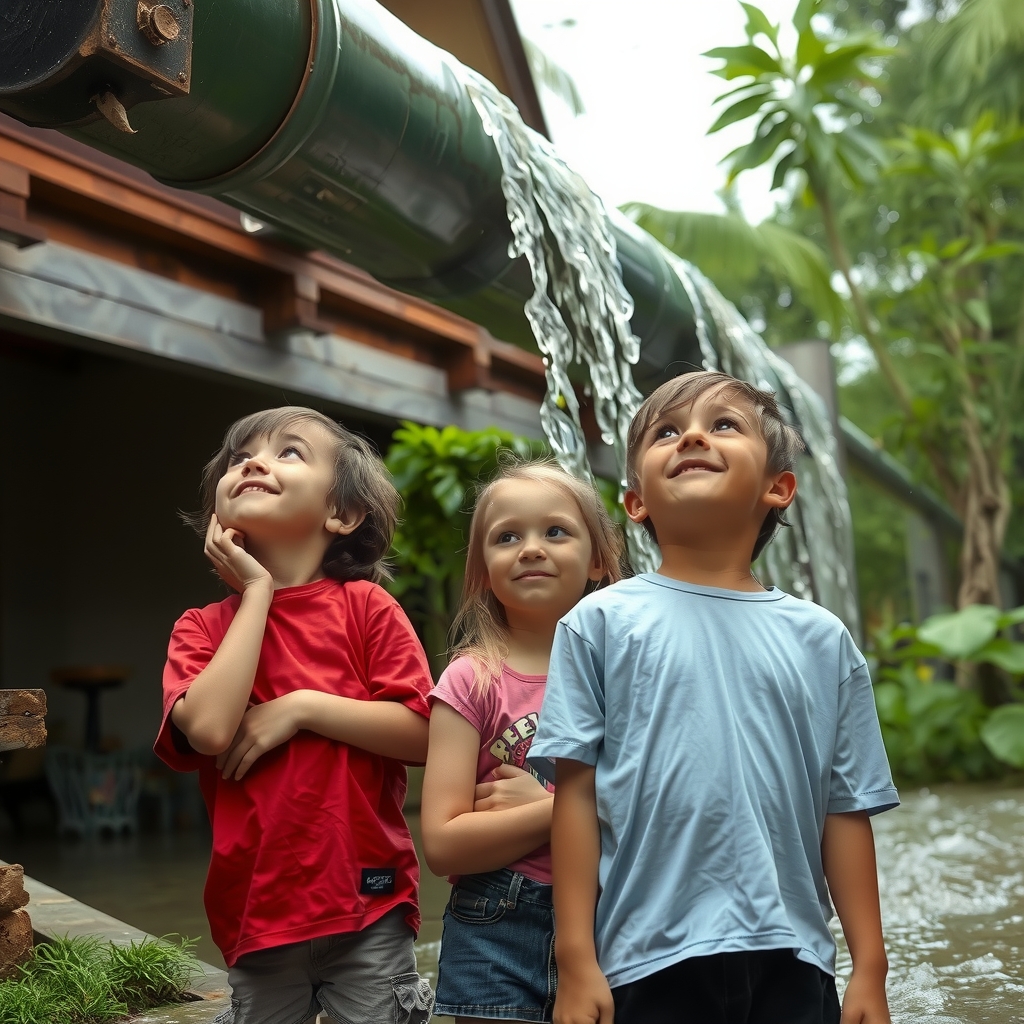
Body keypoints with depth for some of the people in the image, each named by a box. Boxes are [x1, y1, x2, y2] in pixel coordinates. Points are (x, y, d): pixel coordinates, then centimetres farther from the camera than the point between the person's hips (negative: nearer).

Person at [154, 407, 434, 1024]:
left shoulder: (366, 606, -3)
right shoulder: (202, 628, 2)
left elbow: (425, 735, -10)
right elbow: (209, 728, -18)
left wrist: (303, 707, -16)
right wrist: (257, 591, -11)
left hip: (367, 907, -2)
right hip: (255, 913, 2)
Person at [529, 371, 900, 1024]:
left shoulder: (823, 640, 4)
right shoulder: (602, 623, -1)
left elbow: (846, 810, 6)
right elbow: (577, 793, -2)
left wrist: (870, 970, 7)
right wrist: (577, 963, -4)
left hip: (792, 963, 2)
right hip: (649, 960, -1)